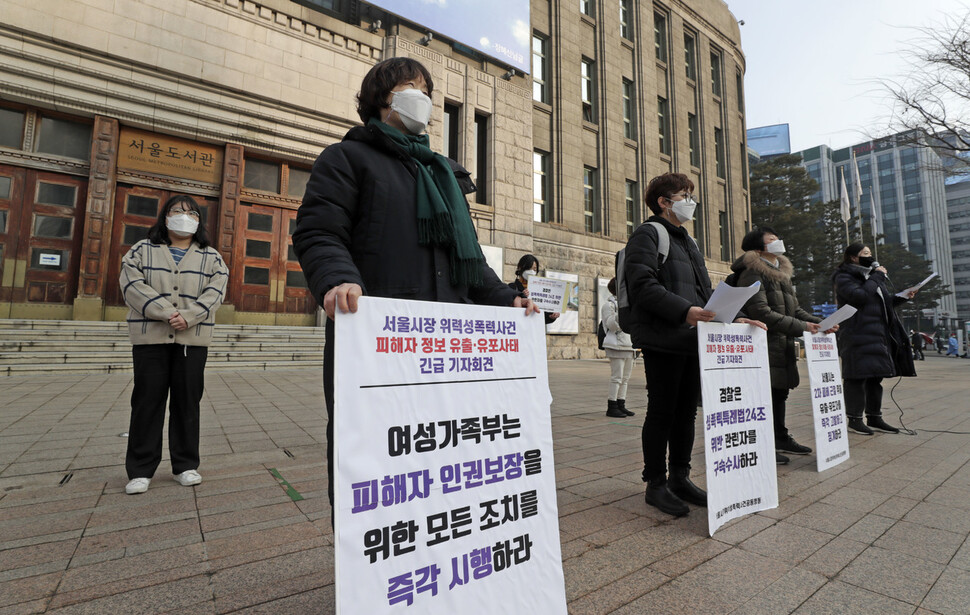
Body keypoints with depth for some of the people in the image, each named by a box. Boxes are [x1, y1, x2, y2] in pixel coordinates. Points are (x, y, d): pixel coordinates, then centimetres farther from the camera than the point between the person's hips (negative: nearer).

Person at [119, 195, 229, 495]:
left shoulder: (211, 257, 11)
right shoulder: (142, 250, 10)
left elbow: (215, 292, -1)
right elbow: (133, 285, -3)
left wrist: (188, 317, -16)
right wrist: (167, 313, -17)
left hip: (193, 339, 0)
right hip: (150, 337, 0)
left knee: (187, 401, 5)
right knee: (147, 400, 3)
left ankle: (186, 465, 15)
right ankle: (140, 470, 13)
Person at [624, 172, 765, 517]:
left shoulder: (688, 242, 25)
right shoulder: (648, 234, -3)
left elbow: (705, 293, 24)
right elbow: (642, 285, -18)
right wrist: (684, 311, -25)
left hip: (692, 340, 9)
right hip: (662, 340, -9)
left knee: (686, 412, 13)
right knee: (662, 412, -1)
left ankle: (680, 478, 26)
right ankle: (655, 484, 12)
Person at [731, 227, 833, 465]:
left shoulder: (781, 274, 19)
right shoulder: (752, 275, -12)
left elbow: (794, 310, 22)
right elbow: (763, 314, -20)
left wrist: (818, 322, 7)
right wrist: (801, 327, -17)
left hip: (782, 346, 10)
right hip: (764, 346, -10)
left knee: (779, 392, 18)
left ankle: (781, 438, 31)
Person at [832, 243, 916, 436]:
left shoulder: (871, 275, 23)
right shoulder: (844, 277, -5)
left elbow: (883, 302, 28)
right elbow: (860, 296, -21)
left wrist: (902, 297, 11)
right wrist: (877, 277, -10)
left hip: (878, 335, 9)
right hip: (858, 335, -9)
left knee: (876, 376, 11)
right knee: (857, 376, -7)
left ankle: (874, 418, 19)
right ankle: (854, 419, -1)